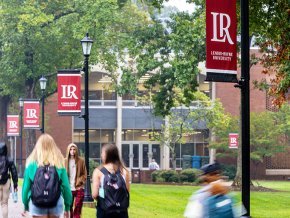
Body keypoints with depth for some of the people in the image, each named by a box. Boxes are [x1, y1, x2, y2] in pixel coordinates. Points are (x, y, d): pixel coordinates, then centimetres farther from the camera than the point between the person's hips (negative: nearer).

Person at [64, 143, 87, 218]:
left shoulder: (81, 161, 2)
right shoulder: (65, 161, 2)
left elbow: (84, 174, 4)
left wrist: (79, 181, -11)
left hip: (79, 188, -1)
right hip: (69, 189, 1)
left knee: (77, 210, -4)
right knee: (69, 209, 5)